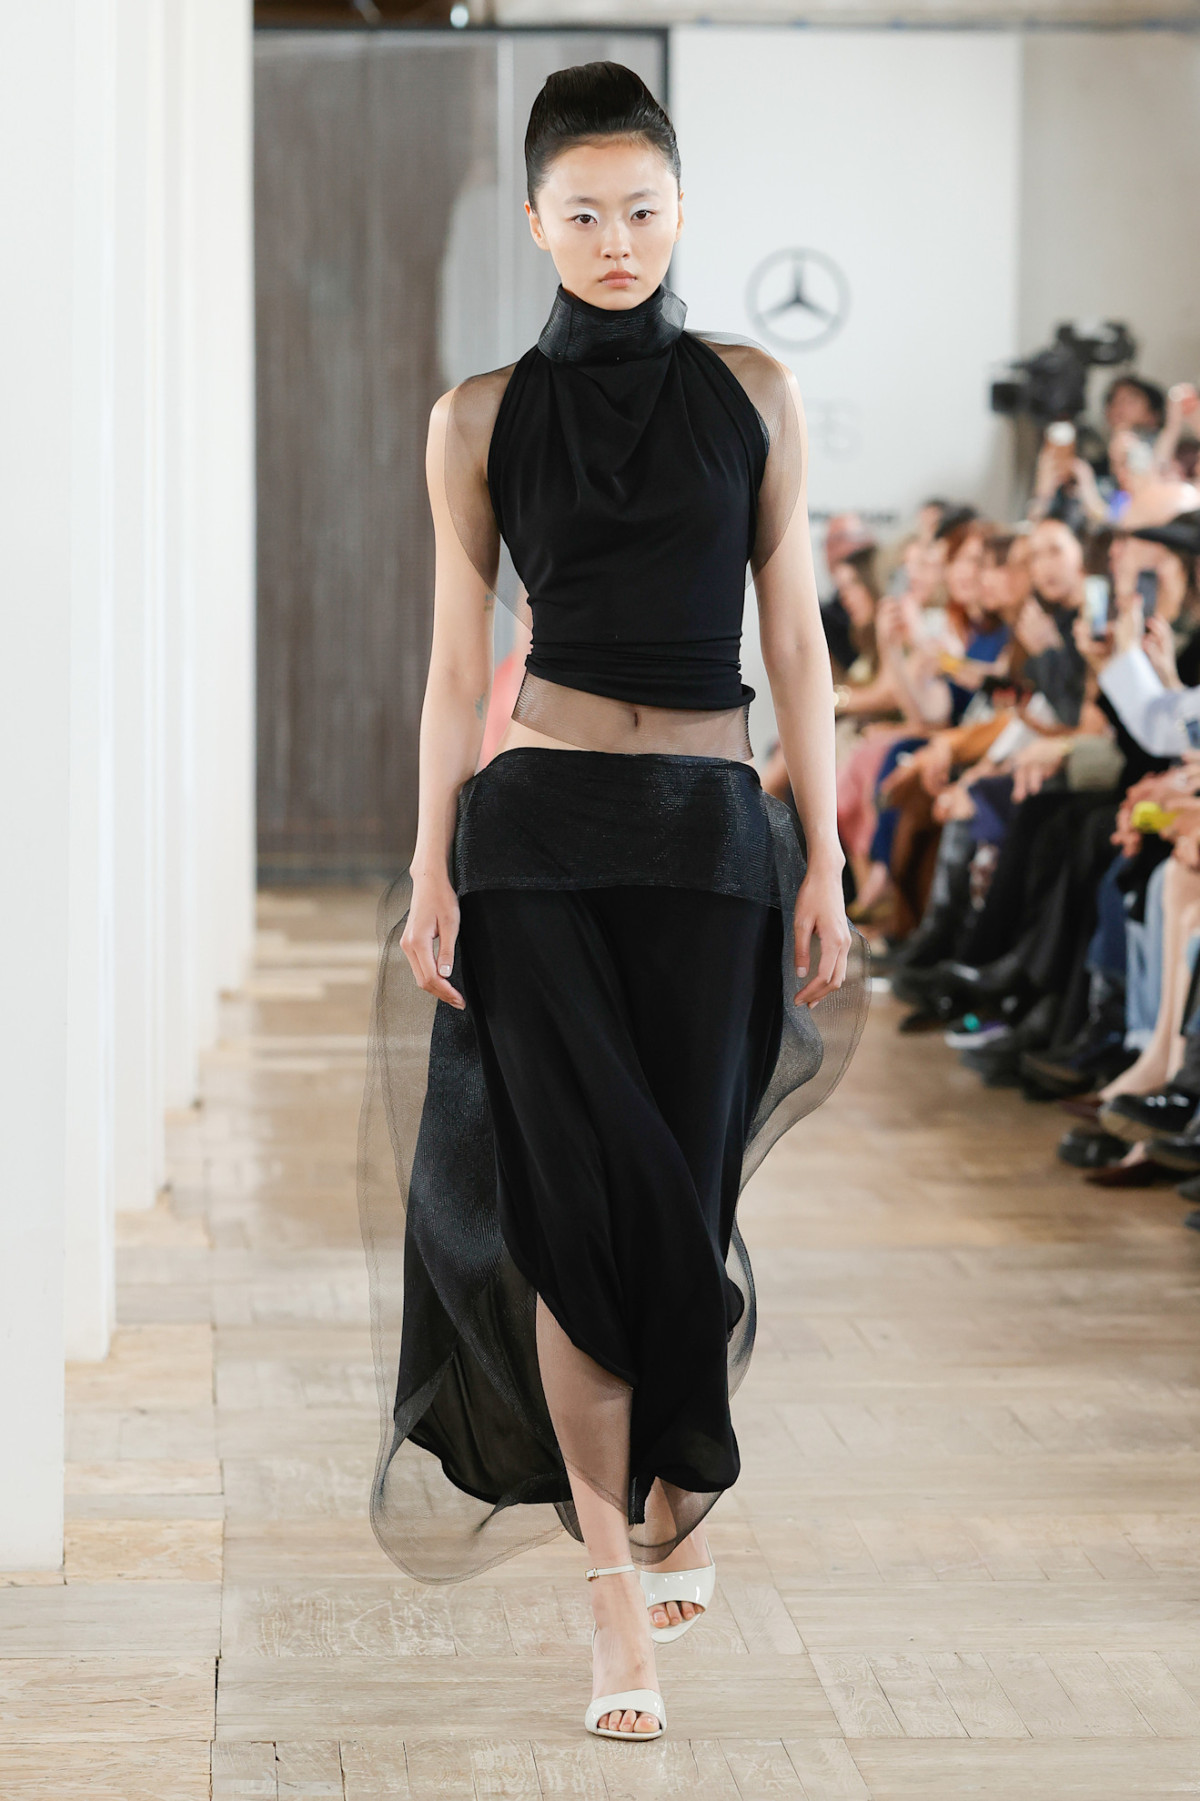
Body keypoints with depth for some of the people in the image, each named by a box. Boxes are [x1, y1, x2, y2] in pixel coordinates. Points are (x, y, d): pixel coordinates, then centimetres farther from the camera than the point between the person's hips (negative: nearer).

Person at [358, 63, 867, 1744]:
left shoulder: (751, 393, 6)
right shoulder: (480, 418, 4)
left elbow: (795, 638, 5)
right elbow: (457, 664, 4)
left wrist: (827, 862, 1)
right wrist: (432, 873, -3)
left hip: (713, 838, 1)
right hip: (540, 831, -1)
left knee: (685, 1185, 4)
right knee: (576, 1193, -7)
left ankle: (676, 1498, 31)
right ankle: (618, 1582, -1)